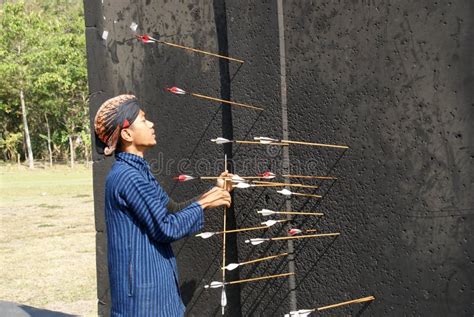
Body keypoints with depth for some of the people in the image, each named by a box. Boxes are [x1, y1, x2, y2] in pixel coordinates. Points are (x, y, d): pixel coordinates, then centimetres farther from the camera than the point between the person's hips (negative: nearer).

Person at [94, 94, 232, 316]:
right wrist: (202, 204, -9)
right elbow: (167, 229, -20)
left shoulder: (138, 172, 11)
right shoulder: (127, 176, -20)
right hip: (142, 284, -9)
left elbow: (174, 211, 14)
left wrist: (212, 193, 4)